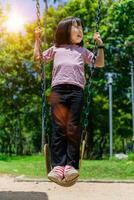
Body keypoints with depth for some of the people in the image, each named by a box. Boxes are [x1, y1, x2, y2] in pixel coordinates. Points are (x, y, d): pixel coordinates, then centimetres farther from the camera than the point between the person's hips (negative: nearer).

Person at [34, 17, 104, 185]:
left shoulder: (82, 51, 28)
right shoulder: (56, 49, 27)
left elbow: (99, 64, 27)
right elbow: (38, 57, 32)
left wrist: (100, 45, 20)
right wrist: (37, 40, 27)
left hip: (76, 90, 0)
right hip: (58, 90, 0)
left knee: (73, 129, -9)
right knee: (58, 128, -9)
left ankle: (71, 165, -12)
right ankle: (57, 165, -14)